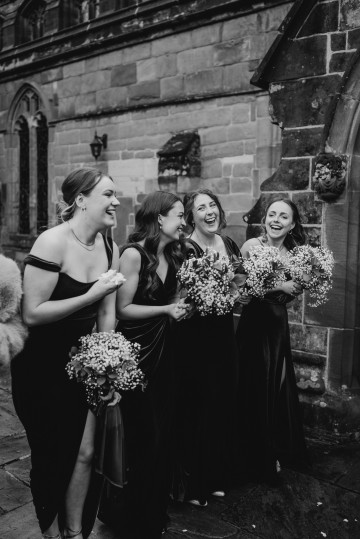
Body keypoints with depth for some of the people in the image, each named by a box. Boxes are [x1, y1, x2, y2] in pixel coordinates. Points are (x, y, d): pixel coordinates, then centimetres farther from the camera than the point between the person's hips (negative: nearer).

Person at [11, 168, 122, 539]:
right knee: (53, 458, 10)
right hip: (41, 368, -5)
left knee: (85, 453, 11)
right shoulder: (52, 243, -21)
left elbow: (107, 314, 5)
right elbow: (32, 314, -24)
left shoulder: (110, 249, 0)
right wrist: (90, 295, -24)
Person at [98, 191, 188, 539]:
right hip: (135, 351, -7)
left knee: (162, 428, 16)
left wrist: (184, 302, -3)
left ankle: (155, 507, 37)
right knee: (140, 434, 5)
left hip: (162, 349, 7)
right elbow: (122, 309, -16)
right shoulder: (133, 253, -16)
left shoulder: (171, 254, 6)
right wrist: (166, 309, -21)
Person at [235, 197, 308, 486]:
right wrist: (278, 286, -21)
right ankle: (260, 459, 27)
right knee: (256, 390, 6)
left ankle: (279, 451, 37)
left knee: (279, 388, 14)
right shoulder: (252, 245, -11)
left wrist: (295, 288, -11)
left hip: (278, 326, 4)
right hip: (253, 324, -4)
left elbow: (286, 297, 8)